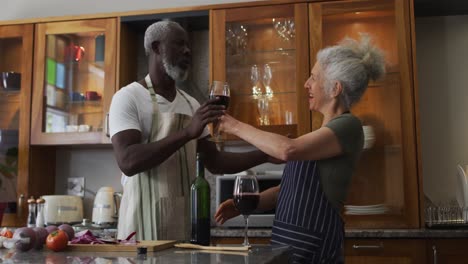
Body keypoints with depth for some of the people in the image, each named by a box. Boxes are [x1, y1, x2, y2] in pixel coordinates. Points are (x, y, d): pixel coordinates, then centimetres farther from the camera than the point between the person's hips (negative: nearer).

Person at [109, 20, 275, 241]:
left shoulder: (191, 104, 12)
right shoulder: (128, 97, -7)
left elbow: (214, 162, 14)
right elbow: (127, 161, -21)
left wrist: (266, 155, 3)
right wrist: (188, 132, -27)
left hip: (185, 217, 6)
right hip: (145, 218, -5)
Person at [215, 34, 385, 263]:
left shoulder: (348, 126, -12)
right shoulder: (326, 131, 15)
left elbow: (288, 149, -27)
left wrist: (238, 127, -15)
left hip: (311, 245, -8)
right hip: (289, 239, 8)